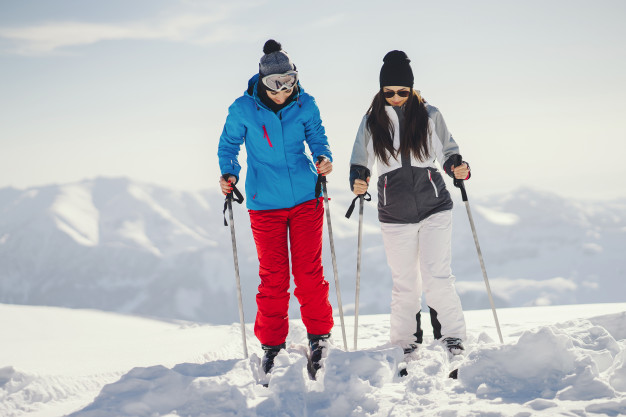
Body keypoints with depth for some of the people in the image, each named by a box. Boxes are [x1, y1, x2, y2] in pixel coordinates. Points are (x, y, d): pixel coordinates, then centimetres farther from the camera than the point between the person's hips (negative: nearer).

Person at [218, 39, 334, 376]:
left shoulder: (304, 105, -4)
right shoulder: (243, 109, -8)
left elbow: (316, 136, 11)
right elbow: (229, 144, 6)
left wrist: (323, 157, -10)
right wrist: (228, 173, -11)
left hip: (305, 197, 1)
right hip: (265, 202, -1)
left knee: (309, 270, 1)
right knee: (272, 275, 1)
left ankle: (318, 335, 17)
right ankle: (272, 343, 14)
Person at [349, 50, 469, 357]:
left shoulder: (429, 115, 3)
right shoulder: (372, 121, 5)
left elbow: (448, 151, 9)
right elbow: (360, 161, 8)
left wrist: (459, 168, -13)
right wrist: (358, 181, -13)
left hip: (434, 208, -1)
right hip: (394, 215, 1)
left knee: (437, 278, -11)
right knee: (404, 284, 7)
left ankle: (453, 343, -5)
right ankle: (405, 348, 17)